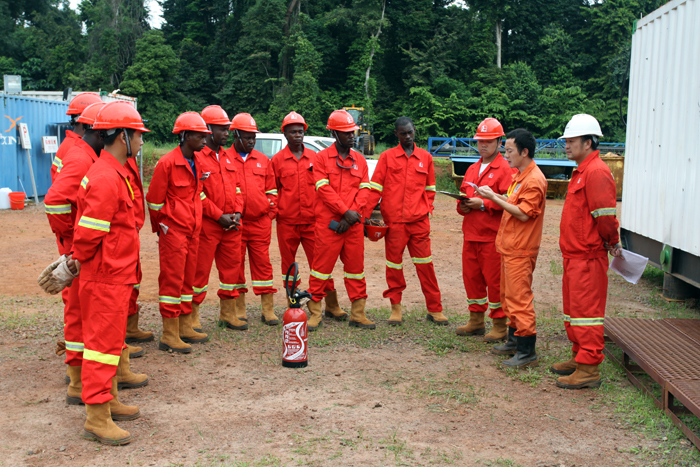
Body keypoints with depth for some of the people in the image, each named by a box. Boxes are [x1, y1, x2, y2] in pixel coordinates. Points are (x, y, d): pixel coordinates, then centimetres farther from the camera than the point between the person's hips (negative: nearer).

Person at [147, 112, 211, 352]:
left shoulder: (197, 163, 11)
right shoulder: (167, 163, -14)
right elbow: (154, 199, -9)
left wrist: (195, 222, 16)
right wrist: (161, 226, 0)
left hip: (193, 231, 8)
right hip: (173, 231, -8)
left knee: (187, 279, 13)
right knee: (172, 280, -4)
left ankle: (185, 327, 24)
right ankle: (169, 335, 2)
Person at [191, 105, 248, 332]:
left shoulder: (227, 158, 15)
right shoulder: (196, 157, -9)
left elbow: (237, 187, 17)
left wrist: (237, 212, 1)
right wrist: (219, 215, -15)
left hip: (231, 226, 7)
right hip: (206, 225, -7)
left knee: (231, 266, 12)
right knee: (200, 270, 0)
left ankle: (227, 314, 25)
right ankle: (192, 317, 13)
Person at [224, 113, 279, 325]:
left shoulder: (263, 160, 12)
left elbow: (271, 189, 16)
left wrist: (271, 212, 5)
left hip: (260, 222, 2)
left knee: (262, 262, 3)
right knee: (235, 264, 6)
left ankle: (268, 309, 10)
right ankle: (239, 309, 17)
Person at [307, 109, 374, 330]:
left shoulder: (359, 160, 13)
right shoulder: (322, 157, 1)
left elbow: (364, 190, 6)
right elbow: (324, 189, -8)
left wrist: (352, 216, -8)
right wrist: (345, 211, -15)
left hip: (354, 224, 4)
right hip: (328, 223, -4)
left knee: (356, 266, 7)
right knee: (322, 265, -1)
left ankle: (357, 314, 16)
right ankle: (315, 313, 10)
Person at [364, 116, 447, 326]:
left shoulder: (425, 157, 11)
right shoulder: (387, 156, 5)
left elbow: (430, 188, 16)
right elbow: (375, 187, 1)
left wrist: (427, 210, 4)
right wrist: (365, 214, -5)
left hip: (419, 220, 1)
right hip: (394, 220, -1)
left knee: (425, 264, 3)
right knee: (394, 263, 6)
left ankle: (434, 309, 11)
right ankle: (396, 307, 19)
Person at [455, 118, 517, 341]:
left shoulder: (506, 170, -6)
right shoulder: (472, 169, 17)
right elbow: (463, 196, 24)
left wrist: (483, 204, -20)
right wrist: (462, 205, 3)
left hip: (492, 236, -7)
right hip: (470, 234, 7)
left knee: (494, 281, -2)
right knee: (471, 278, 11)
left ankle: (500, 325, 9)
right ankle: (476, 321, 25)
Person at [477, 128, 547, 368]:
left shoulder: (534, 180, -18)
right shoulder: (519, 175, 15)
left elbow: (524, 213, -23)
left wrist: (495, 198, -19)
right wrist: (494, 196, 3)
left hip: (520, 250, -10)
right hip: (509, 247, 10)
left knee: (519, 298, -7)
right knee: (508, 296, 17)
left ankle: (527, 352, -1)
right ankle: (514, 341, 28)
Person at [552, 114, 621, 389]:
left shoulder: (596, 172, -17)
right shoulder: (582, 171, 17)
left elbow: (605, 215, -22)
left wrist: (611, 243, -8)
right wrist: (610, 243, 19)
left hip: (588, 258, -10)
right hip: (575, 255, 10)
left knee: (586, 310, -5)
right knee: (573, 309, 18)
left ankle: (589, 369, 2)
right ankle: (579, 358, 31)